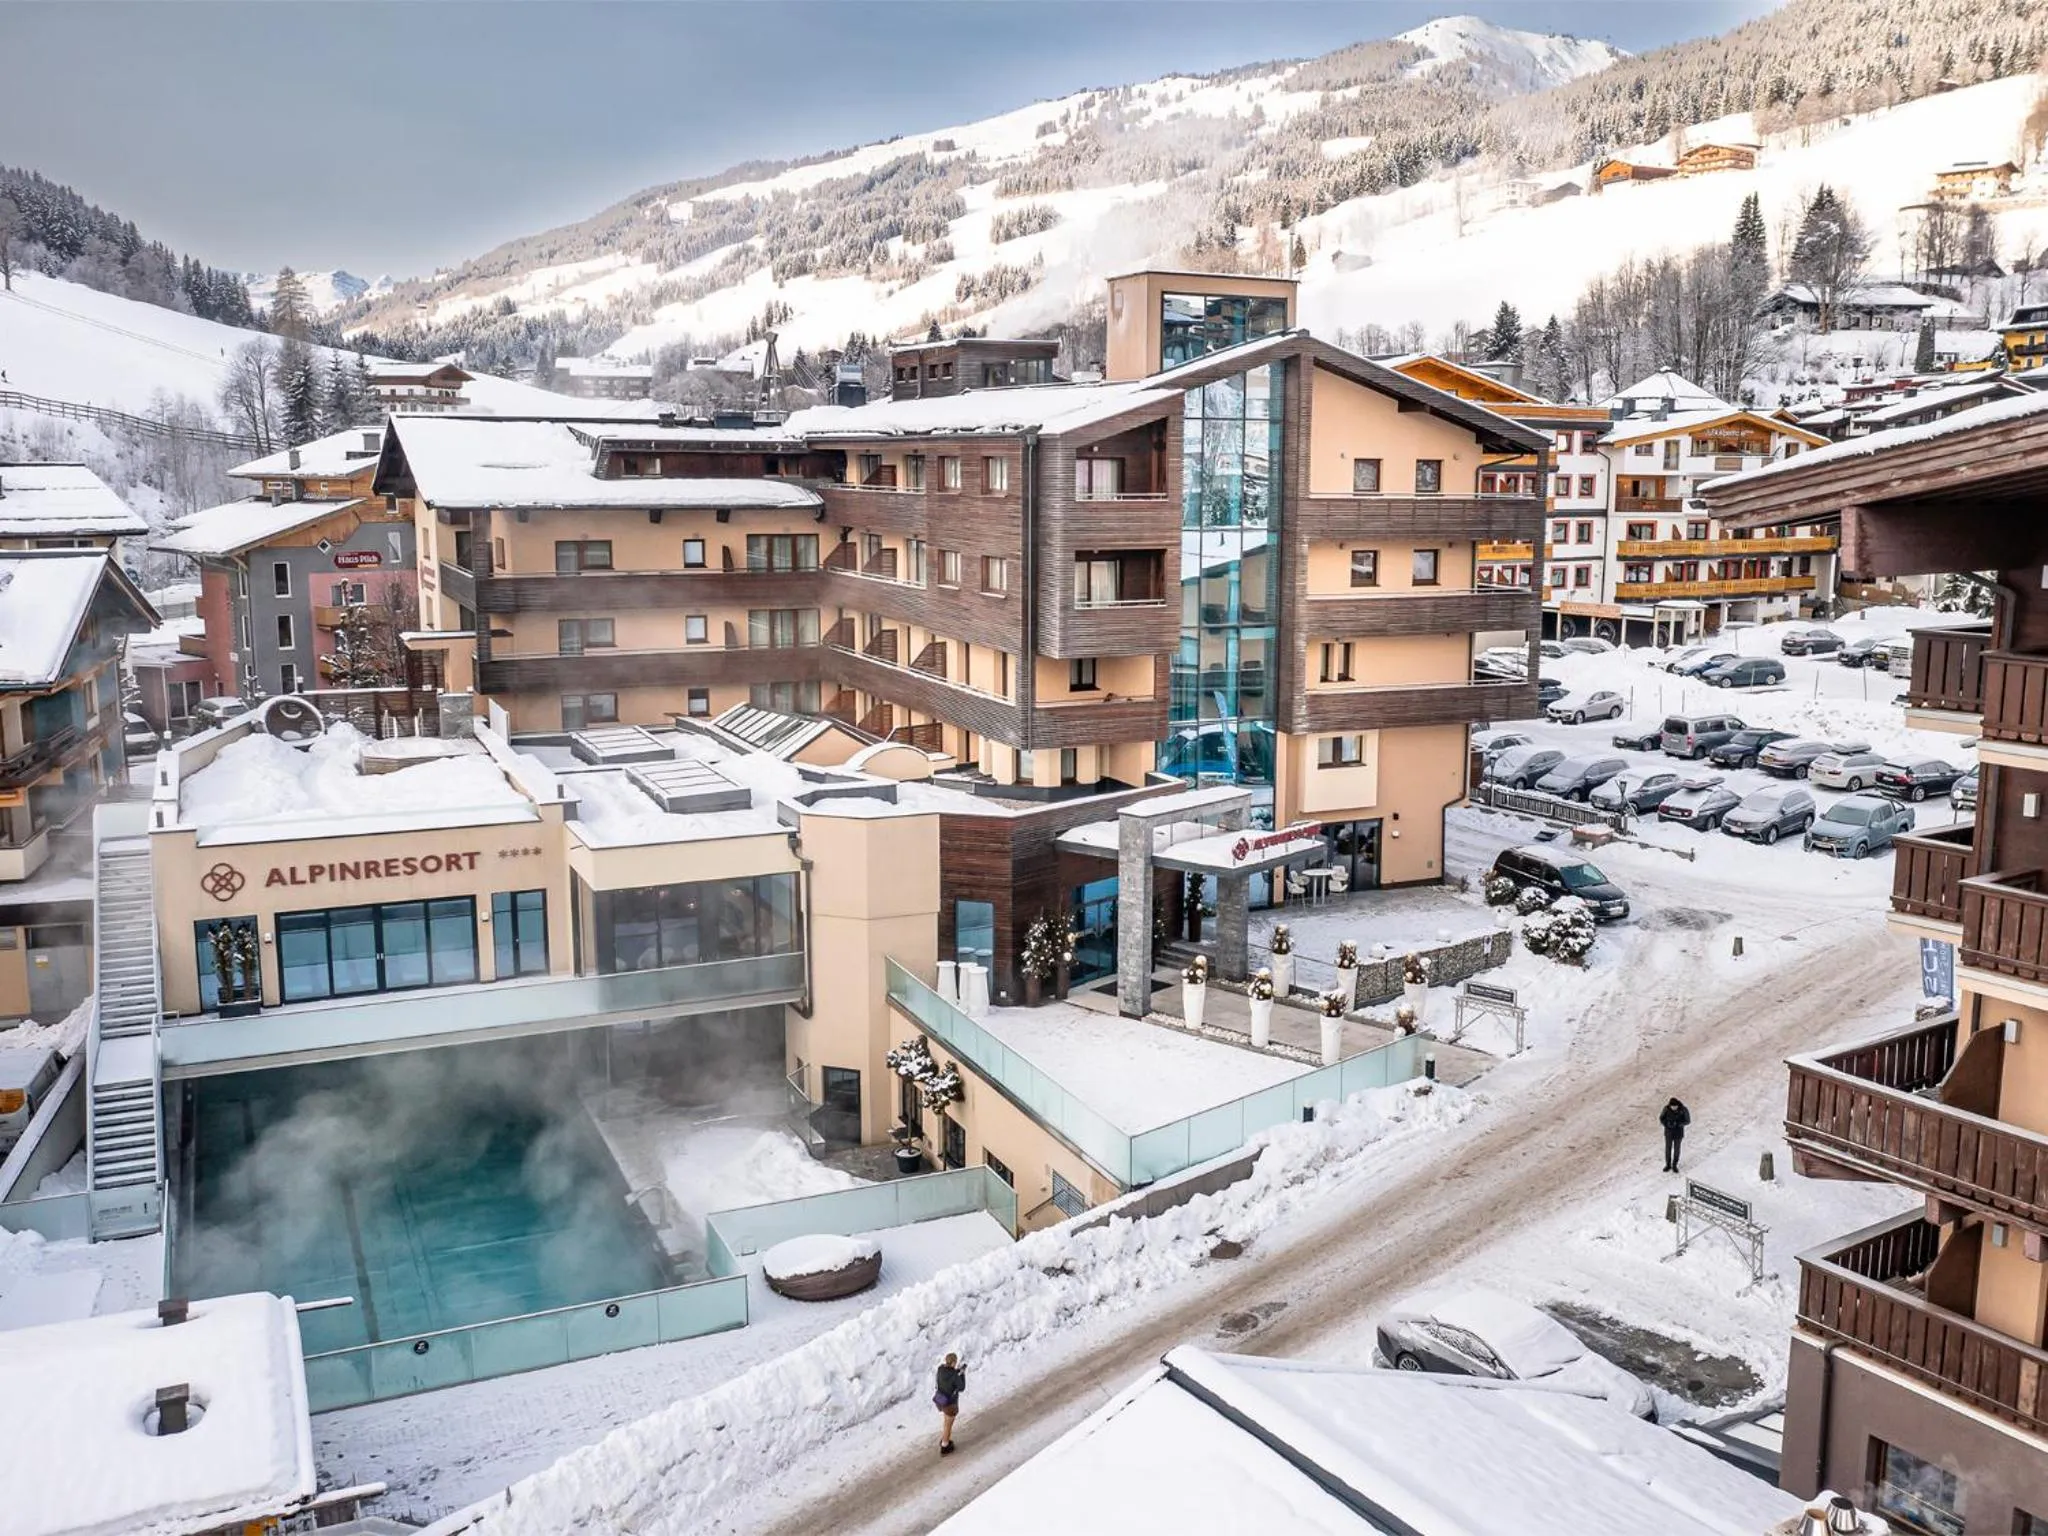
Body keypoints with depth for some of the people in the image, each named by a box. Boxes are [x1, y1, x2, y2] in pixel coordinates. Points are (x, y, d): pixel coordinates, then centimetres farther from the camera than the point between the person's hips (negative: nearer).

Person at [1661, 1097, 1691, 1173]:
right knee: (1668, 1149, 14)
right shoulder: (1666, 1108, -18)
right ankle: (1668, 1165, 35)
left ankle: (1674, 1165, 37)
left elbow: (1688, 1121, -13)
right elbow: (1661, 1118, -6)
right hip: (1668, 1132, 1)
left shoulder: (1683, 1110, -23)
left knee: (1676, 1149, 16)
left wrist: (1677, 1123, -29)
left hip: (1678, 1133, -1)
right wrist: (1667, 1124, -27)